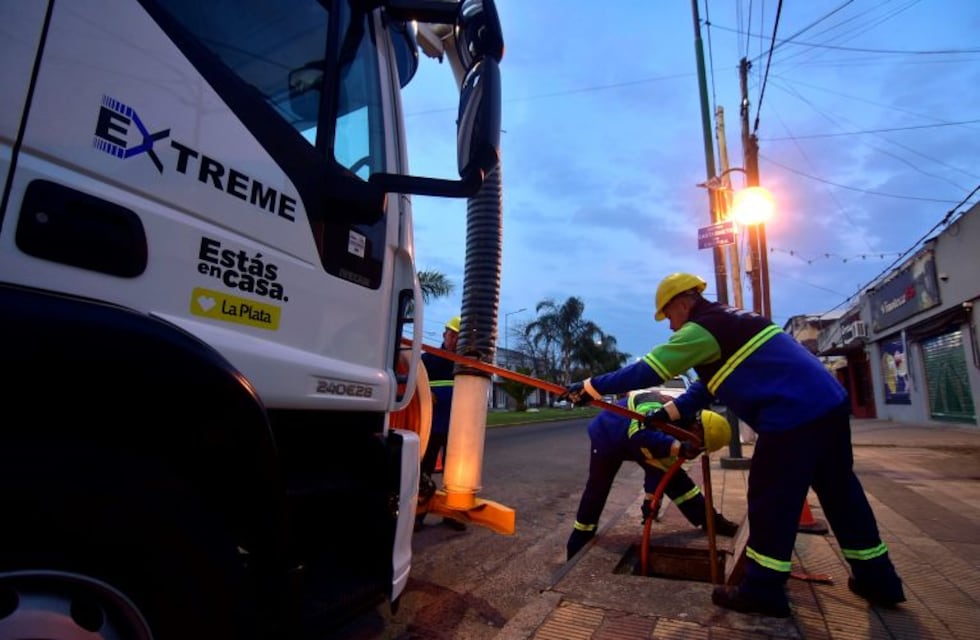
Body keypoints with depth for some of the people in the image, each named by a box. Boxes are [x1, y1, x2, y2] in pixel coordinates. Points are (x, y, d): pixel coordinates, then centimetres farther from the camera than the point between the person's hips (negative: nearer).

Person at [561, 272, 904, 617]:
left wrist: (590, 387, -8)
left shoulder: (701, 328, -11)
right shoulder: (726, 321, 19)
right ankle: (878, 580, 35)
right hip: (829, 402, 10)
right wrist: (669, 411, 15)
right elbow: (708, 384, 22)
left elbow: (647, 370, -15)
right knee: (840, 493, 21)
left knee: (771, 501, 2)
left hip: (793, 415, -10)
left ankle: (763, 590, 15)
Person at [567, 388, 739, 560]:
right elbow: (639, 434, -56)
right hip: (606, 436, -7)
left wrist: (651, 498, -4)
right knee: (596, 492, 0)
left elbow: (660, 466, -3)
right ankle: (576, 550, 14)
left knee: (675, 477, 1)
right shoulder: (657, 409, -39)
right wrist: (679, 447, -60)